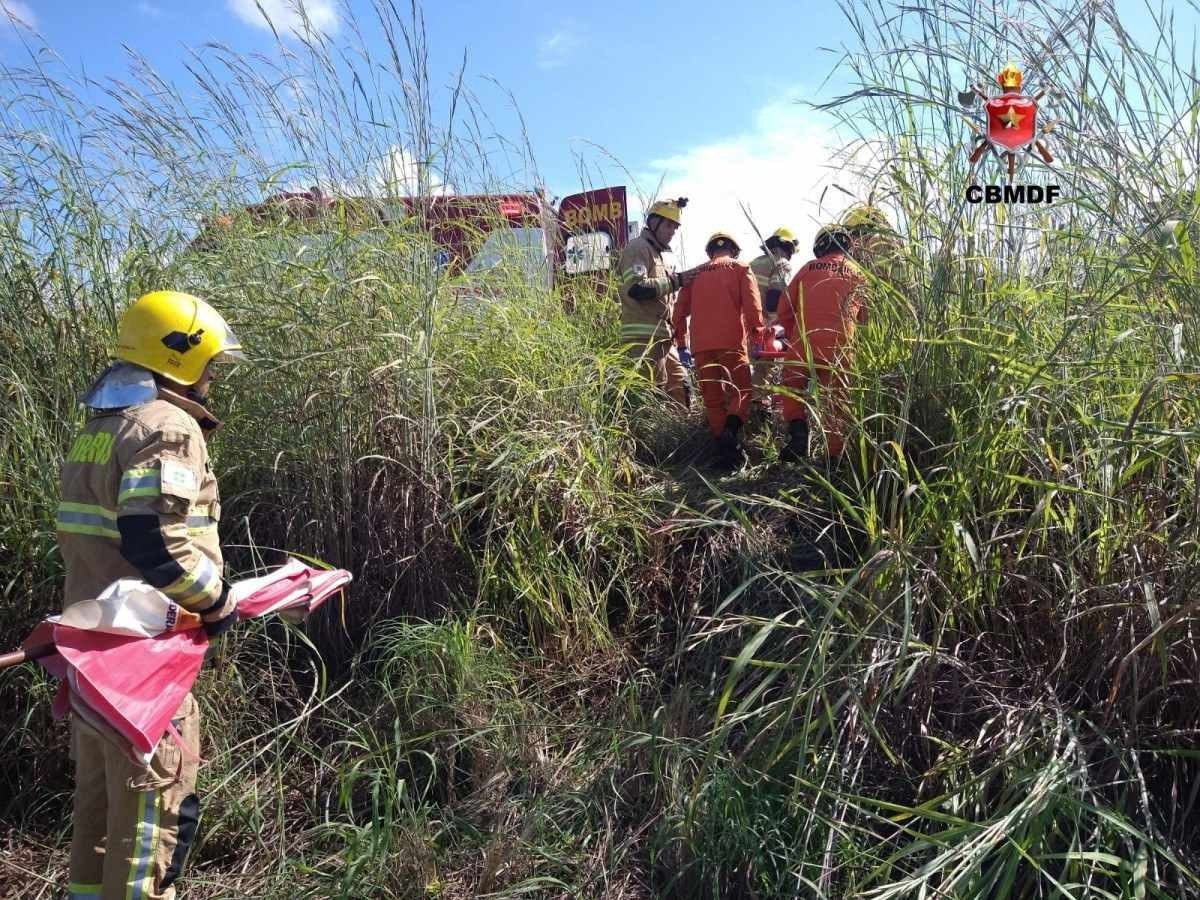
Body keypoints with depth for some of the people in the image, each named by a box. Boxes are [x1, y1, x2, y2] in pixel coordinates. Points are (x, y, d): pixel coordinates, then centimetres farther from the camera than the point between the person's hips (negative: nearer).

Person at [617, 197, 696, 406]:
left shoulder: (665, 254, 25)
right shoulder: (638, 248, -6)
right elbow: (635, 288, -21)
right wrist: (674, 281, -17)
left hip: (664, 336, 10)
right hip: (644, 336, -10)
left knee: (679, 386, 12)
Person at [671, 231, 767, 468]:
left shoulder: (696, 273, 20)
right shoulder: (740, 269, 11)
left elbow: (680, 309, 15)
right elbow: (752, 305, -3)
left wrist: (682, 342, 19)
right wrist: (757, 337, -2)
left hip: (700, 346, 3)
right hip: (730, 342, -3)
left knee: (713, 398, 9)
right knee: (741, 391, 2)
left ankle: (723, 448, 5)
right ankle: (730, 433, -24)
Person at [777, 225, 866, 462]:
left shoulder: (808, 268, 9)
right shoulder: (856, 273, 11)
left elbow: (784, 311, 10)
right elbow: (864, 316, 17)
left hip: (803, 345, -1)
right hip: (839, 351, 1)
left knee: (792, 389, 18)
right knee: (836, 404, 9)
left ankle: (797, 430, -4)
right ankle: (834, 455, 9)